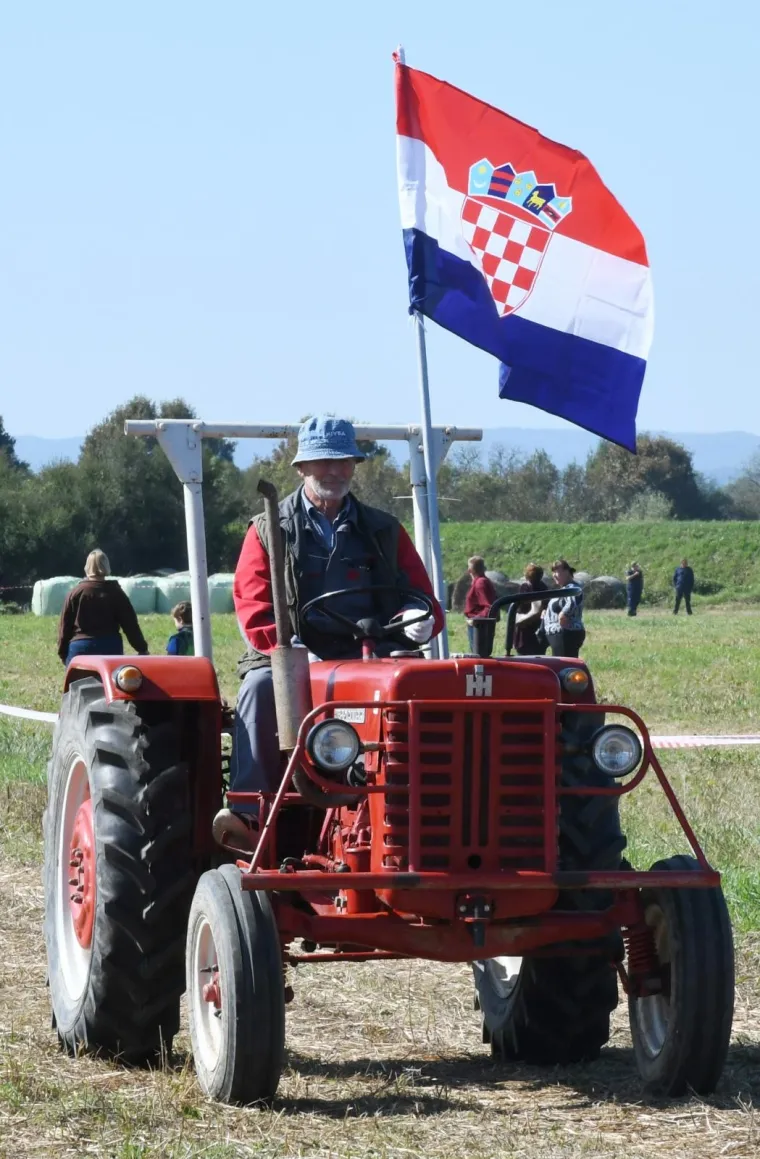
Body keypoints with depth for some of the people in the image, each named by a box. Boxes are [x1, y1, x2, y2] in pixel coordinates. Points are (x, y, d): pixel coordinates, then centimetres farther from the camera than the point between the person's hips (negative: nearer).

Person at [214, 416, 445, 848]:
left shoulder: (384, 532, 20)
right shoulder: (269, 532, 13)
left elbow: (421, 597, 15)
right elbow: (253, 603, 0)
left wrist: (419, 619, -12)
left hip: (368, 656, 1)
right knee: (261, 686, -35)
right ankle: (248, 810, -38)